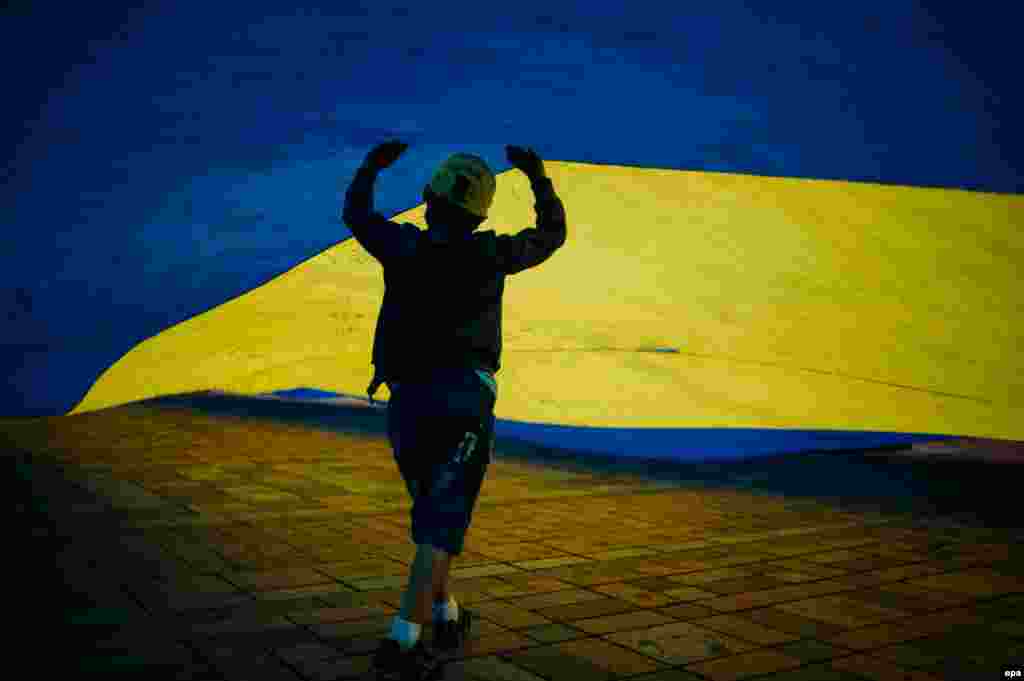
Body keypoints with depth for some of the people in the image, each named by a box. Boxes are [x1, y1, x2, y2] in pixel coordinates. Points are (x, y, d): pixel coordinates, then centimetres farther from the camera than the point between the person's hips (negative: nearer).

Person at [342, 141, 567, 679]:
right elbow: (552, 235, 16)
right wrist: (538, 176, 26)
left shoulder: (405, 247, 1)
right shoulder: (491, 254, -2)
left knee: (433, 513, 22)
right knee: (442, 525, -4)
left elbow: (354, 213, 21)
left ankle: (446, 617, 32)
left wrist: (371, 166, 36)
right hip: (462, 401, -3)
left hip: (405, 403, 3)